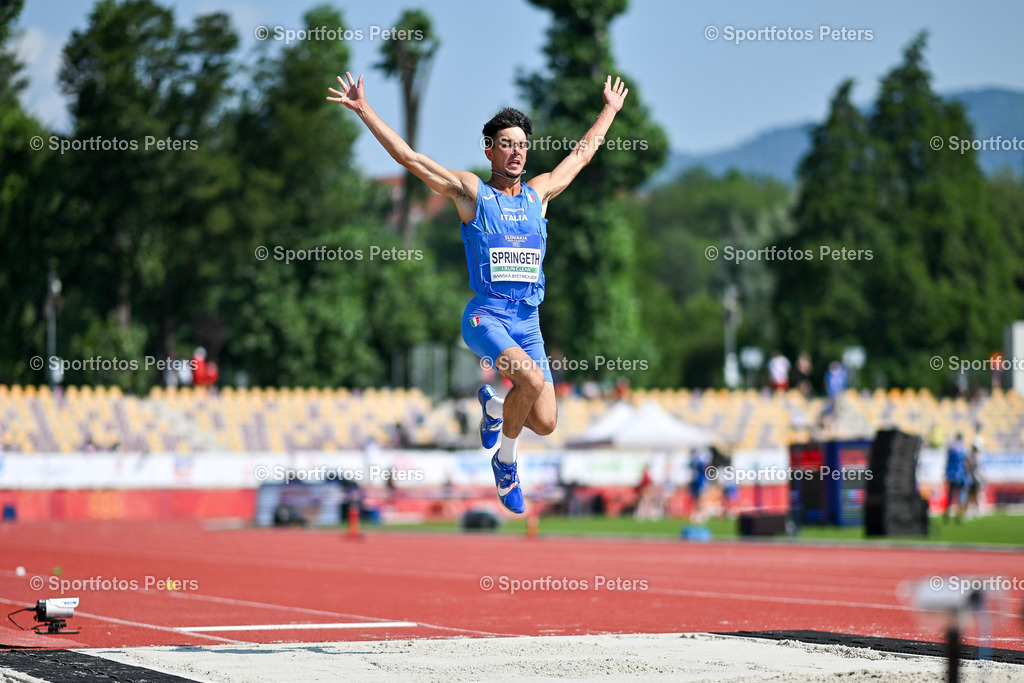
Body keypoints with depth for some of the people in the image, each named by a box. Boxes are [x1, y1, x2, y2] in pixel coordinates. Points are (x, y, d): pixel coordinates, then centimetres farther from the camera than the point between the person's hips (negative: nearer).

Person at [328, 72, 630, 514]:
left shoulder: (539, 193, 14)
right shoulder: (471, 192, 2)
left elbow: (581, 154, 30)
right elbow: (408, 157, -1)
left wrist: (610, 111, 39)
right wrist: (364, 111, -5)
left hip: (528, 322, 5)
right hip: (485, 316, -5)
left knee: (545, 423, -3)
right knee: (532, 379, -31)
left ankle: (492, 404, 33)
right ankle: (505, 459, -4)